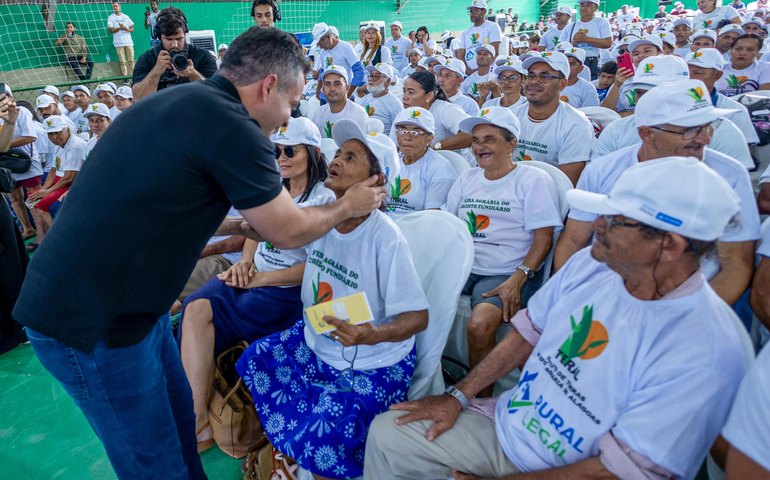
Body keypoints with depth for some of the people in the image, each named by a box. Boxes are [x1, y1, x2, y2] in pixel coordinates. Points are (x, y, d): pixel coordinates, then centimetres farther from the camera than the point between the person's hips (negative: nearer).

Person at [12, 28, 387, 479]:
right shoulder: (232, 124, -21)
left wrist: (236, 225, 22)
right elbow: (288, 232, -11)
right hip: (91, 321, -9)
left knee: (179, 419, 23)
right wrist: (348, 205, 5)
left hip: (117, 300, 9)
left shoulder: (180, 101, 9)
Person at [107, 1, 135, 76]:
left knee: (131, 60, -1)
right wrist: (120, 28, -17)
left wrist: (126, 29, -11)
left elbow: (132, 29, 9)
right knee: (122, 61, -4)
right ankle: (125, 76, -3)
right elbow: (111, 30, -3)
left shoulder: (126, 17, 12)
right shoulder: (111, 18, 5)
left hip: (128, 41, 2)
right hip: (119, 43, -2)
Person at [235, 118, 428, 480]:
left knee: (323, 438, -19)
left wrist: (374, 335, -41)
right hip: (315, 342, 7)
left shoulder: (385, 238, -27)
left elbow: (418, 316, -23)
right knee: (251, 364, 7)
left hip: (373, 364, -6)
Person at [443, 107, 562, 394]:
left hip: (506, 273, -5)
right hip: (461, 266, 5)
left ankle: (483, 400, -6)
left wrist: (517, 280, -19)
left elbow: (543, 238, -5)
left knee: (479, 325, -32)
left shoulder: (534, 180, 2)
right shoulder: (466, 179, 19)